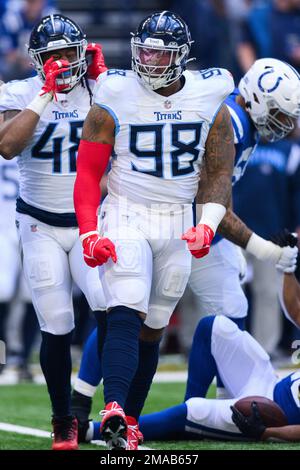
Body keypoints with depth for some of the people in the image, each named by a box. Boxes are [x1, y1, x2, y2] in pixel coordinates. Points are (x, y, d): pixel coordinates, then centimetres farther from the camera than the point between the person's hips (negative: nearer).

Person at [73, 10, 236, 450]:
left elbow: (220, 173, 5)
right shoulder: (115, 100, -5)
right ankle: (114, 410, -35)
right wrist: (89, 233, -15)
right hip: (126, 219, -3)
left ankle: (130, 420, 17)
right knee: (126, 316, -21)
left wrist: (208, 224, -10)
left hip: (177, 226, 3)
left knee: (152, 328, 8)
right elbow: (88, 173, -3)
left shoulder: (209, 102, 2)